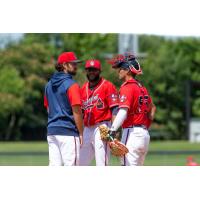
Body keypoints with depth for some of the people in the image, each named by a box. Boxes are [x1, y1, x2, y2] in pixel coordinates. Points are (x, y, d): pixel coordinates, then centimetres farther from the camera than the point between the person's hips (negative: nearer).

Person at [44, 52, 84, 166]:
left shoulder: (49, 85, 14)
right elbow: (77, 111, -12)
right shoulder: (71, 85, -10)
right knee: (70, 165, -6)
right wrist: (81, 133, -7)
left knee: (54, 166, 7)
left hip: (51, 131, 7)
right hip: (68, 131, -7)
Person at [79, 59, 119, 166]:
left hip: (101, 128, -7)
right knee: (80, 163, 9)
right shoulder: (83, 88, 15)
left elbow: (115, 109, -12)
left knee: (101, 164, -10)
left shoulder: (107, 86, -5)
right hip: (87, 129, 7)